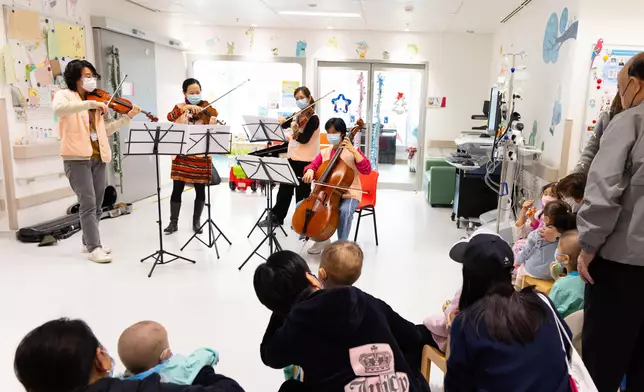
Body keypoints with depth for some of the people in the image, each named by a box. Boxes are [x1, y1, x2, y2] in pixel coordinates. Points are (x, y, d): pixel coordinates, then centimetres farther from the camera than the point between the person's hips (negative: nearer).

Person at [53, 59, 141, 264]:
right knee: (88, 204, -8)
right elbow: (58, 108, -26)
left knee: (97, 205, 10)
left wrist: (128, 117, 7)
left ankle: (89, 242, 23)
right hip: (77, 157, -6)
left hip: (98, 158, 6)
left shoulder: (95, 102, 16)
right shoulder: (65, 95, -1)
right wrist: (90, 104, -28)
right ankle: (94, 248, -3)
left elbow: (104, 130, 14)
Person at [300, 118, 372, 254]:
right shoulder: (324, 153, 10)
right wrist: (310, 171, -20)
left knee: (345, 211, -38)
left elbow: (366, 169, -17)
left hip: (349, 194, -5)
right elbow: (313, 166, 5)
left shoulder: (352, 152, -4)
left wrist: (353, 150, -22)